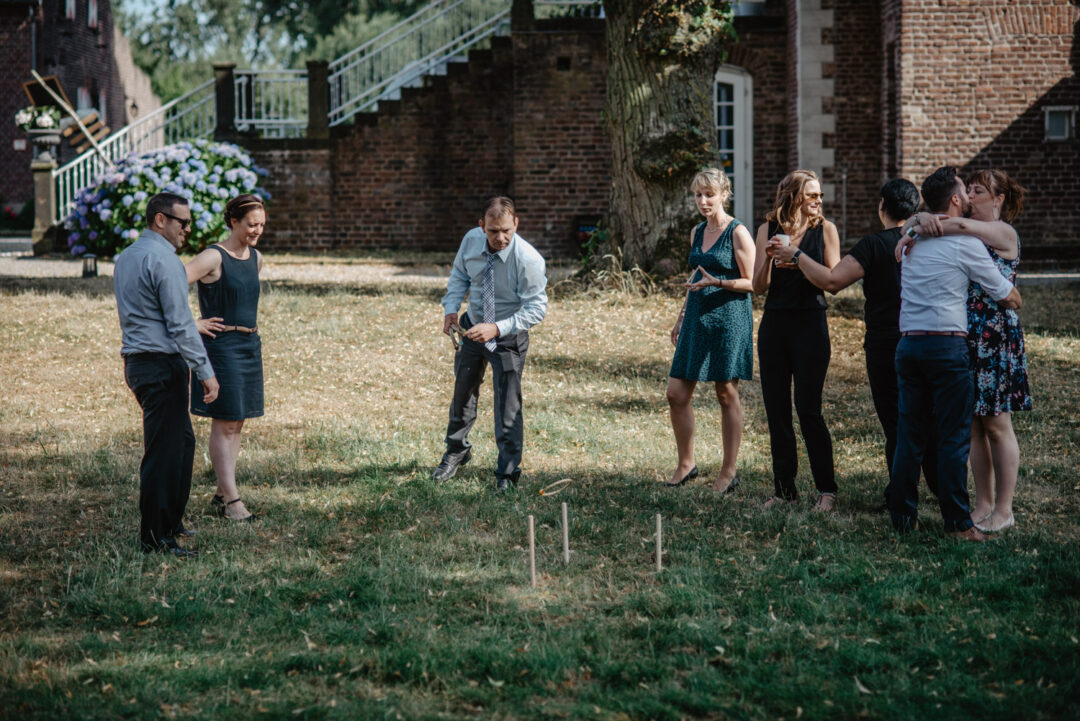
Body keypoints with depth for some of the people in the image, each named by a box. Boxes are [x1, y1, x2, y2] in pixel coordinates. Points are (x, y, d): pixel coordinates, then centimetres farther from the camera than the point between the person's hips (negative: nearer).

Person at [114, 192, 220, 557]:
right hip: (162, 364, -10)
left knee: (182, 440, 19)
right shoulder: (162, 259, -15)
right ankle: (155, 537, -3)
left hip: (136, 360, 10)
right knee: (164, 449, -6)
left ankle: (171, 522, 27)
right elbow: (180, 324, -17)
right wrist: (205, 371, -15)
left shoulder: (127, 257, 16)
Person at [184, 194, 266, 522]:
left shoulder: (255, 259, 10)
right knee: (225, 424, -5)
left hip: (250, 345, 8)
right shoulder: (213, 258, -14)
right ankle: (231, 500, -4)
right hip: (221, 345, -8)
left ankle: (222, 493, 18)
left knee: (236, 423, 10)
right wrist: (193, 324, -16)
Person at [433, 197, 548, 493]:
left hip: (508, 336, -5)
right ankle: (457, 451, 46)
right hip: (472, 327, 5)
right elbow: (459, 275, 3)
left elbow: (536, 307, -26)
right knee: (463, 390, 22)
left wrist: (496, 329, -35)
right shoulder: (471, 241, -16)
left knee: (508, 404, -1)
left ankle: (508, 472, 17)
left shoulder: (528, 259, -30)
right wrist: (451, 308, -13)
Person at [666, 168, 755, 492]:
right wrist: (681, 319, 22)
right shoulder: (697, 232, 14)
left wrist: (717, 283, -23)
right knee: (676, 394, 3)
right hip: (697, 317, 7)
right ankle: (686, 464, 17)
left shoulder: (737, 233, -7)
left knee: (726, 393, 0)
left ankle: (729, 471, 9)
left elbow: (751, 283, -9)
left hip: (728, 318, -7)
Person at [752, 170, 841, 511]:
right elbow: (759, 285, 4)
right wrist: (769, 258, -14)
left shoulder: (824, 229, 2)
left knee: (808, 409, -8)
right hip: (774, 323, 3)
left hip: (810, 323, -3)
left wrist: (801, 263, -17)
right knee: (776, 409, 5)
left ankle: (826, 489, 1)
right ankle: (784, 488, 14)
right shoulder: (769, 230, 7)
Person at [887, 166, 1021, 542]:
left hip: (908, 342, 6)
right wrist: (1012, 299, 25)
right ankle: (957, 523, 0)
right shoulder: (966, 243, -6)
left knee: (908, 433, 10)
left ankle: (902, 515, 14)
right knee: (953, 436, -1)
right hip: (947, 343, -6)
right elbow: (1009, 297, 2)